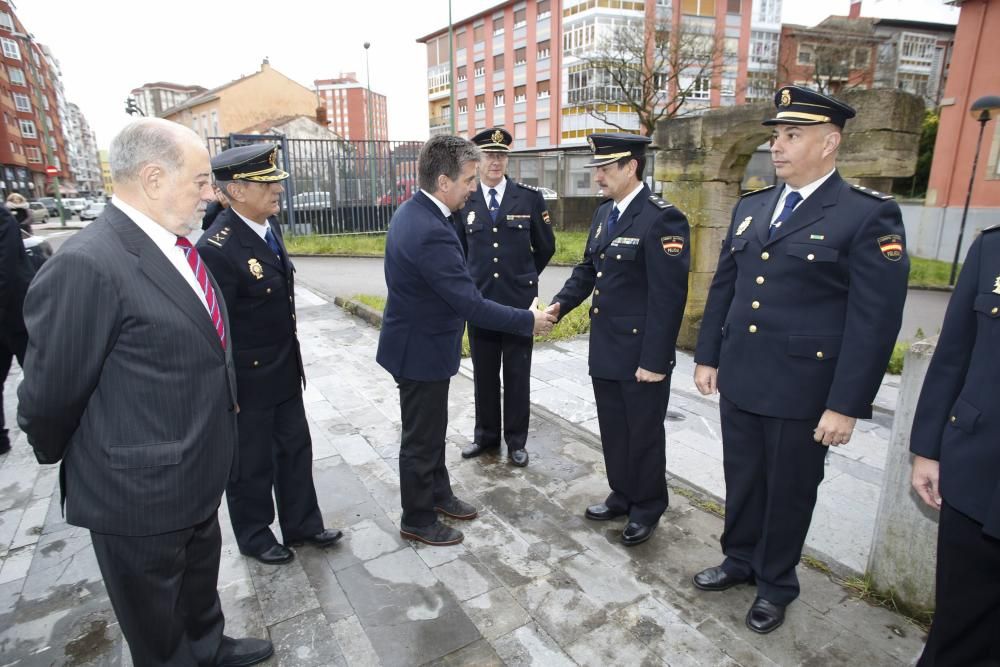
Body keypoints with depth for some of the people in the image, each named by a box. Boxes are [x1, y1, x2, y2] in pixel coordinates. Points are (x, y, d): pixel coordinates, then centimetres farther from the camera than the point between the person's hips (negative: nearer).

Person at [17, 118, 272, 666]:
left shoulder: (175, 249, 1)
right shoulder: (86, 266, -27)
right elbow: (49, 398, -18)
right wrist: (64, 457, 0)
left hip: (197, 478, 8)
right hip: (140, 497, -8)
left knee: (200, 583, 30)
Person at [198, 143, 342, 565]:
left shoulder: (269, 224, 0)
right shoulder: (217, 248, -25)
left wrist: (291, 360, 16)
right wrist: (226, 392, -14)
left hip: (285, 370, 8)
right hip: (247, 380, -7)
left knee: (295, 450, 19)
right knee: (251, 463, 14)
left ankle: (301, 523, 39)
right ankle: (254, 536, 37)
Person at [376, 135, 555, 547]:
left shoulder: (413, 211, 2)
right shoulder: (430, 232, -31)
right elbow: (472, 305, -29)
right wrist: (528, 321, -17)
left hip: (421, 339, 10)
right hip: (421, 350, -10)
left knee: (433, 428, 24)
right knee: (421, 438, 9)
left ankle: (438, 493, 44)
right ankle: (418, 520, 30)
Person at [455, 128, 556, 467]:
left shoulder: (529, 197, -3)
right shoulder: (464, 201, 1)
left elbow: (546, 246, 8)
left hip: (519, 301, -1)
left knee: (517, 374, 9)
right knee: (484, 374, 12)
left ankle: (516, 439, 24)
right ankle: (486, 435, 29)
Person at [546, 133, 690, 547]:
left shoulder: (661, 219, -16)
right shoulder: (603, 213, 10)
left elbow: (668, 297, -19)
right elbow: (587, 269, 15)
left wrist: (655, 360, -19)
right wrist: (561, 303, -2)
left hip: (640, 353, -7)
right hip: (605, 349, 8)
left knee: (644, 434, 10)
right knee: (613, 430, 19)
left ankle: (647, 509, 31)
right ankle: (622, 496, 39)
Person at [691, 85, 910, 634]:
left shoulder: (870, 216, -10)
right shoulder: (750, 208, 8)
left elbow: (875, 321, -13)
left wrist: (846, 405, -15)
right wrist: (707, 356, 9)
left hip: (803, 390, -5)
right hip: (739, 380, 5)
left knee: (789, 490, 13)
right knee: (741, 479, 18)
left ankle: (776, 583, 36)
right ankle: (740, 559, 41)